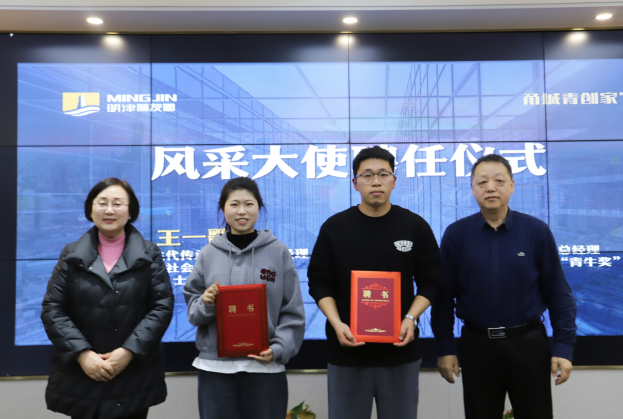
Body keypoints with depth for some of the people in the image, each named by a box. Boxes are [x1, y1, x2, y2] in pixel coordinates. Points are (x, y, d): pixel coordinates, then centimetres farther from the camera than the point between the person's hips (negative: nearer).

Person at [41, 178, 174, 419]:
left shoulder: (149, 254, 2)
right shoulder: (71, 256, 5)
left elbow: (162, 306, -5)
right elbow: (52, 309, 0)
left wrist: (129, 351, -15)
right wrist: (82, 353, -13)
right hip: (80, 376, 1)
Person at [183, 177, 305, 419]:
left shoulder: (278, 252, 0)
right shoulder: (208, 254, 4)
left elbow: (293, 313, 1)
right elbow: (193, 312, 8)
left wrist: (278, 349, -11)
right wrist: (205, 303, -12)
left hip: (265, 367, -1)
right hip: (215, 367, 1)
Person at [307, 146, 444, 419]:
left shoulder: (415, 226, 1)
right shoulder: (334, 227, 0)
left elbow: (430, 282, 5)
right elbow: (320, 283, 2)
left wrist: (410, 318, -10)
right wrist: (336, 323, -13)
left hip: (400, 351, 1)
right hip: (347, 350, 0)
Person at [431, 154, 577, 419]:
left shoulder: (537, 231, -3)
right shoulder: (456, 234, -3)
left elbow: (558, 293, 0)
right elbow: (444, 295, 0)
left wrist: (564, 347, -3)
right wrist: (445, 348, -1)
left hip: (528, 344, 0)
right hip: (476, 346, 0)